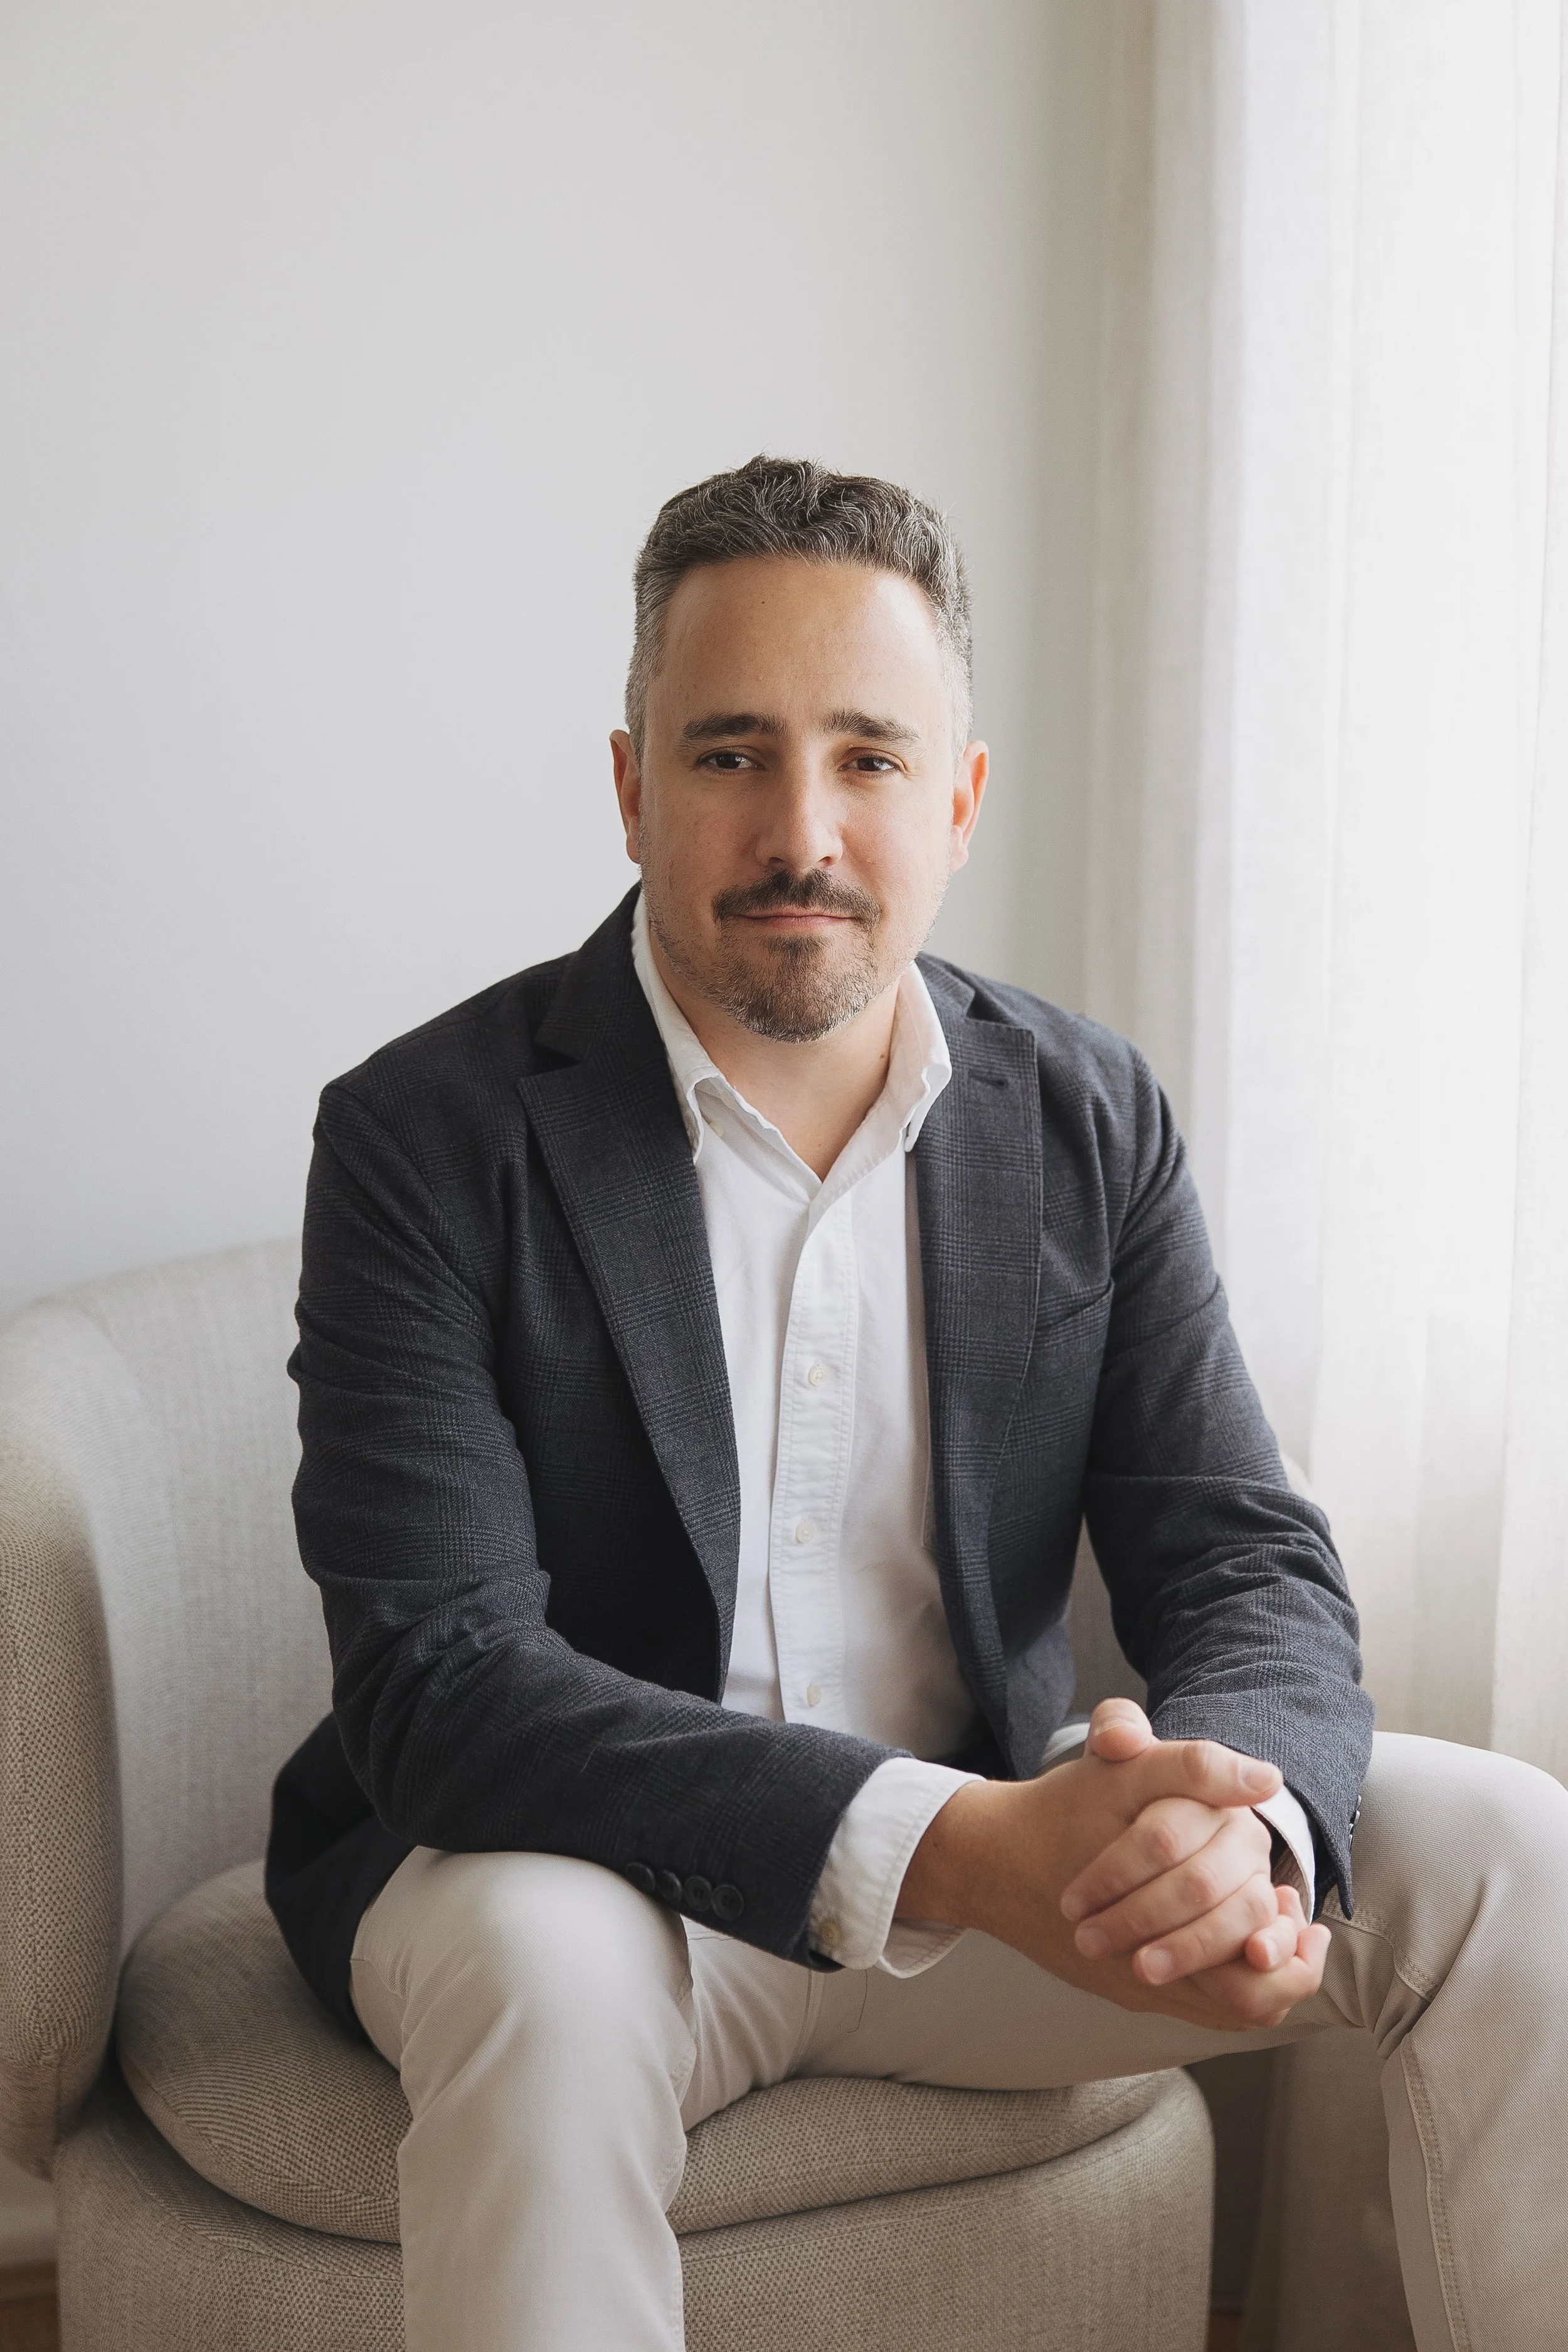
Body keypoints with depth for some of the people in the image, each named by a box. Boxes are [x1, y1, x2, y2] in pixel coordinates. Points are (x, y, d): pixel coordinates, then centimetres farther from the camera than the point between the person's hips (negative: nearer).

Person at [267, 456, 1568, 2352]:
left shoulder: (1089, 1124, 0)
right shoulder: (431, 1135, -14)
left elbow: (1248, 1564, -4)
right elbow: (436, 1677, -24)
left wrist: (1233, 1816, -30)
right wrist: (953, 1845, -36)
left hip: (994, 1851, 4)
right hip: (581, 1867, -3)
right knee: (543, 1968, -37)